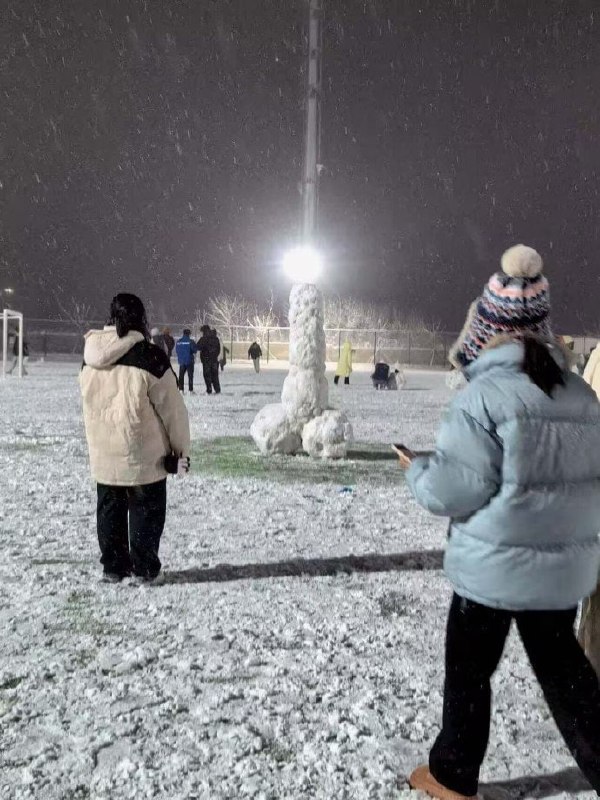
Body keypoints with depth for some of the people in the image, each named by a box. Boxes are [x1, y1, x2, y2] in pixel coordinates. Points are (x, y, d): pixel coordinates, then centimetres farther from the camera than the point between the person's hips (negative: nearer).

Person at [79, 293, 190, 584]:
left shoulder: (90, 355, 2)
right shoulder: (149, 356, -15)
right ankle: (144, 567, 16)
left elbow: (91, 402, 13)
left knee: (109, 509, 16)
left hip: (103, 453, 5)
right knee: (145, 508, 10)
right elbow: (172, 409, -11)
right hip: (143, 453, -5)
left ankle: (113, 566, 24)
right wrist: (181, 448, -1)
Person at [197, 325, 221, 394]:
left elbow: (198, 348, -10)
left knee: (207, 375, 1)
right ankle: (217, 390, 11)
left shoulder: (203, 339, -11)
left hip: (206, 359, -5)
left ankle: (209, 390, -2)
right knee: (215, 375, 12)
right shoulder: (216, 338, 8)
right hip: (214, 359, 5)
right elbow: (219, 349, 13)